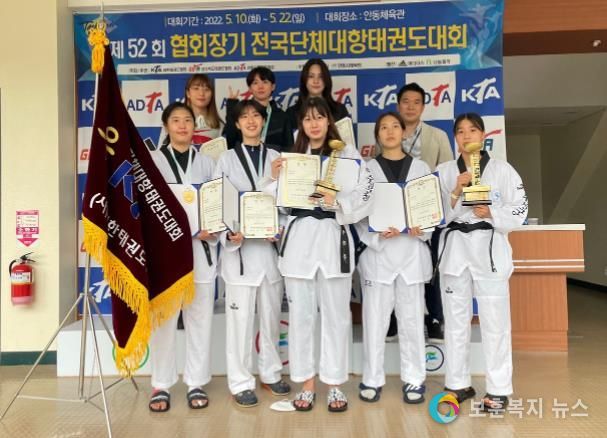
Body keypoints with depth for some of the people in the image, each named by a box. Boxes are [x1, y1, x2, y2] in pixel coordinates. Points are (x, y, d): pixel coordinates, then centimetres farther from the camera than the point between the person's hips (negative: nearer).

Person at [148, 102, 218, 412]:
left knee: (199, 317, 5)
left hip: (200, 247, 2)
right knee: (163, 318, 1)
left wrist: (211, 231, -11)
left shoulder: (206, 163, 12)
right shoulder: (153, 161, 6)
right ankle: (161, 386, 13)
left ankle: (196, 383, 16)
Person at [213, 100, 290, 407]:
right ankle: (241, 383, 16)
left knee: (271, 315, 13)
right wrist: (229, 235, -15)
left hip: (272, 245, 2)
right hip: (239, 247, -2)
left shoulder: (277, 158, 9)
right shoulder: (227, 159, 5)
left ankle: (270, 373, 29)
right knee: (240, 317, 2)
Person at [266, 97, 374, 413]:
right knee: (300, 314, 7)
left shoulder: (347, 153, 4)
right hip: (298, 238, 3)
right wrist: (275, 179, -7)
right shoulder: (291, 157, 13)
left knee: (335, 313, 6)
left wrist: (337, 202, -20)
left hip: (333, 237, -2)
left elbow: (365, 192, -6)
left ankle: (334, 385, 21)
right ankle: (306, 384, 22)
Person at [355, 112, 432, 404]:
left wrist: (420, 229, -12)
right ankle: (372, 379, 18)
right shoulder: (367, 170, 6)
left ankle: (414, 380, 20)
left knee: (411, 318, 7)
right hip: (377, 251, -1)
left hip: (412, 251, 1)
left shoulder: (421, 168, 10)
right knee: (375, 318, 4)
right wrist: (378, 234, -17)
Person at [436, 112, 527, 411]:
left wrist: (491, 213, -17)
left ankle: (498, 389, 14)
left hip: (490, 248, -2)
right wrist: (456, 193, -15)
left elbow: (519, 211, -1)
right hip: (455, 249, 2)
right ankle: (458, 384, 22)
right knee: (455, 320, 9)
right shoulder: (444, 171, 7)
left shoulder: (503, 169, 2)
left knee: (495, 321, 0)